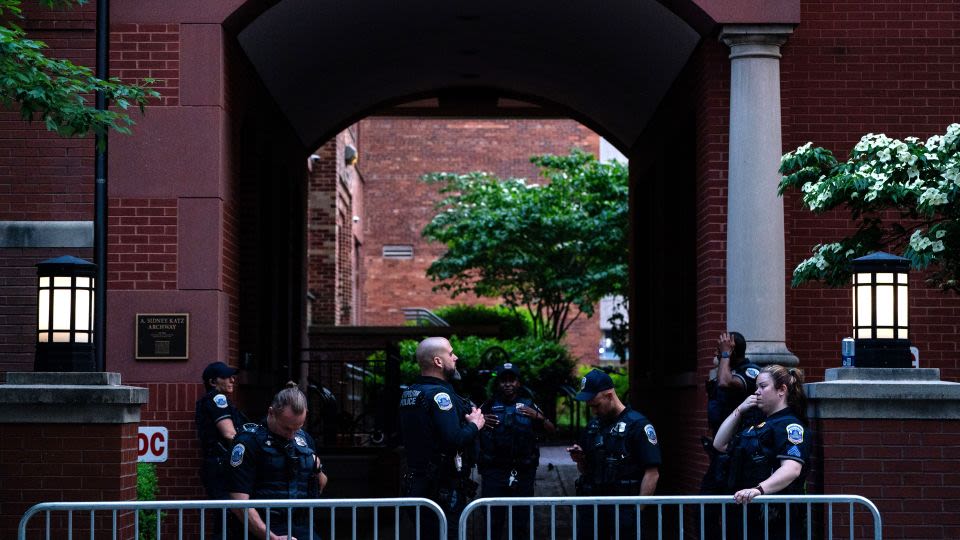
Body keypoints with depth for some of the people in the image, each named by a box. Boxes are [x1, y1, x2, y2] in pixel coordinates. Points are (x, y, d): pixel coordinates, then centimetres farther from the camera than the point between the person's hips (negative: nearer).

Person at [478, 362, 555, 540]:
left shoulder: (529, 406, 11)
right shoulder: (488, 406, 8)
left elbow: (552, 430, 9)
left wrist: (538, 417, -8)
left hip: (523, 473, 1)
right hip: (494, 472, -1)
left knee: (522, 523, 4)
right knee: (494, 520, -1)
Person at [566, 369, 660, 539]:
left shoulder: (637, 424, -7)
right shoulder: (593, 426, 14)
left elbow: (652, 473, -12)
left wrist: (637, 510, -16)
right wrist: (579, 459, 1)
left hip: (623, 508, -6)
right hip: (591, 506, 6)